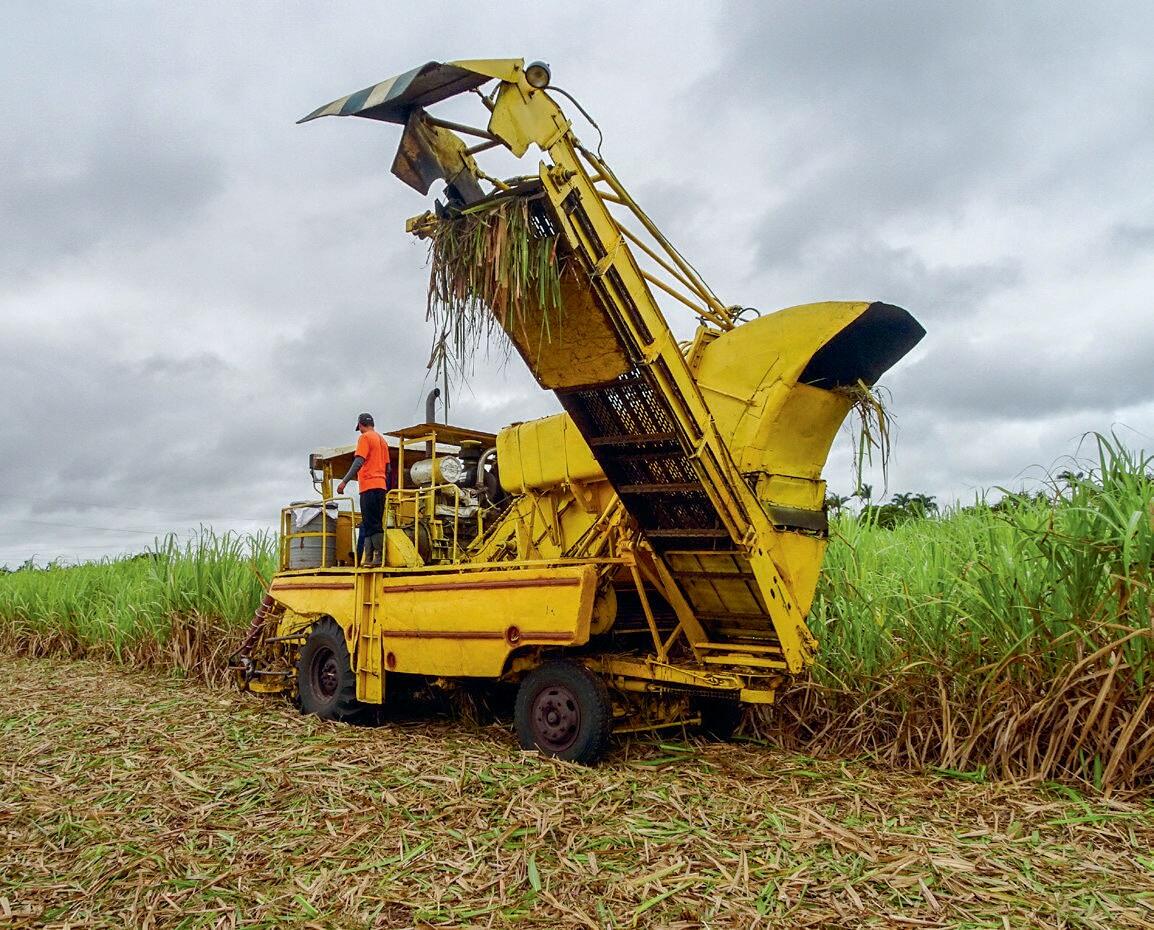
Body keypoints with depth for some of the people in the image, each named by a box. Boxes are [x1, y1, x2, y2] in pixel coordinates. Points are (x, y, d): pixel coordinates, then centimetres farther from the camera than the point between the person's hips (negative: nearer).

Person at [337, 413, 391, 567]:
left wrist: (344, 481, -16)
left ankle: (381, 556, -18)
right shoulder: (381, 439, 21)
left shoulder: (365, 438, -3)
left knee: (372, 525, -11)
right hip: (381, 485, 8)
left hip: (369, 486, -8)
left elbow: (359, 461, -15)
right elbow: (387, 466, 22)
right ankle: (370, 558, 5)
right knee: (373, 524, 8)